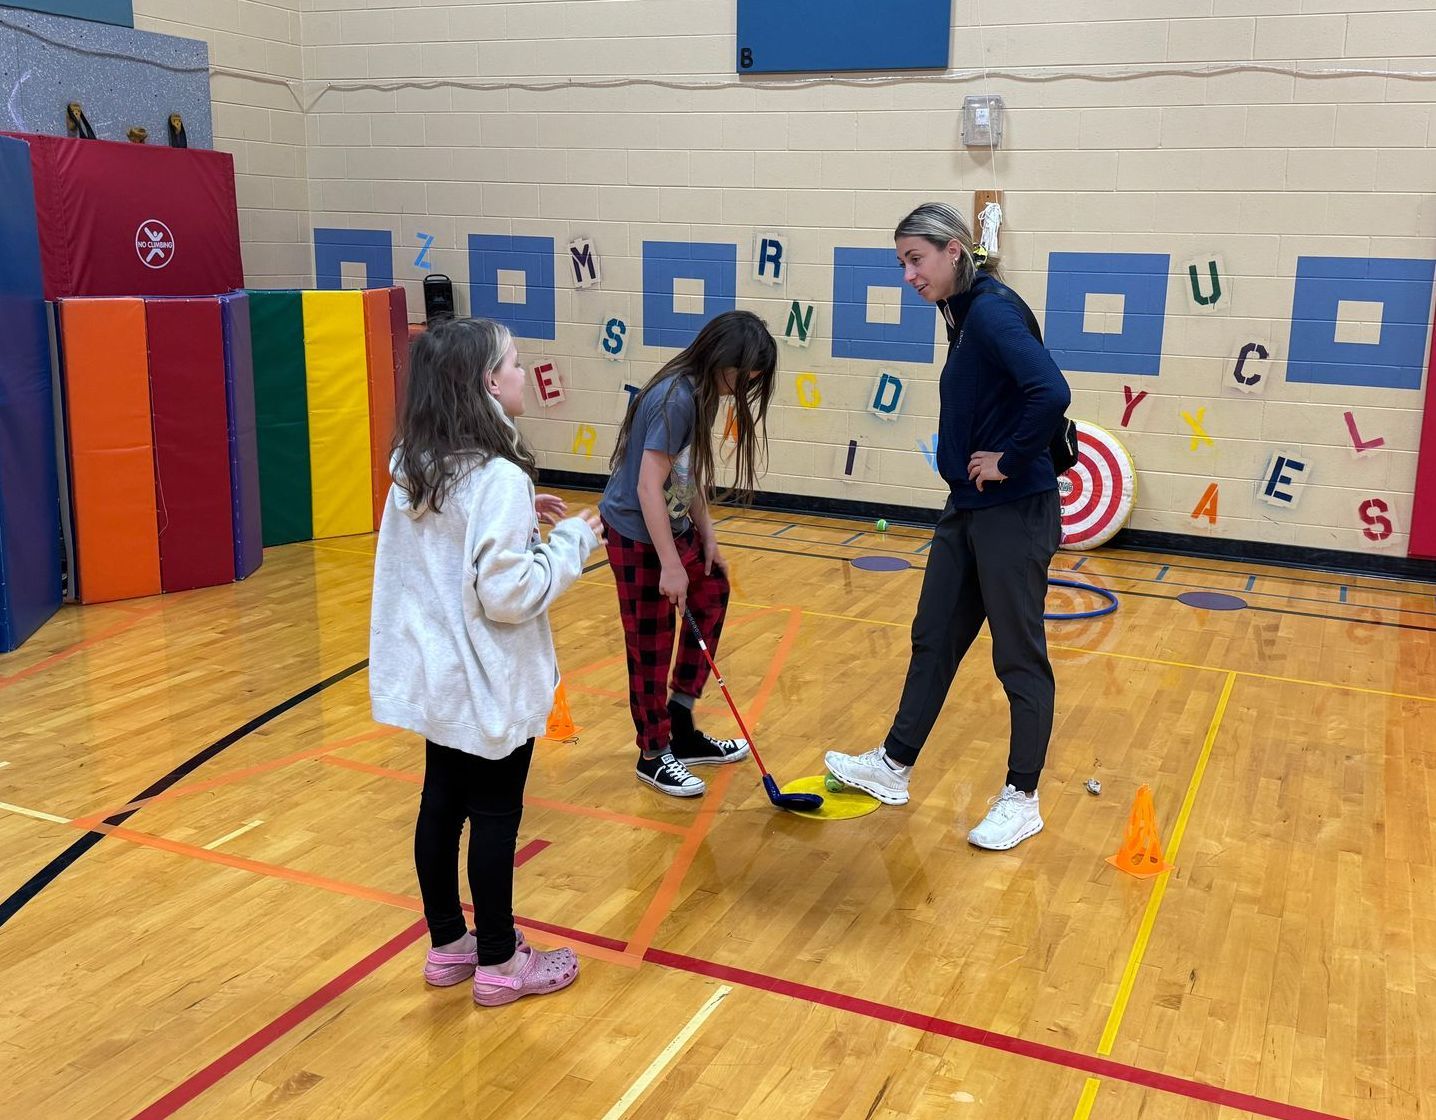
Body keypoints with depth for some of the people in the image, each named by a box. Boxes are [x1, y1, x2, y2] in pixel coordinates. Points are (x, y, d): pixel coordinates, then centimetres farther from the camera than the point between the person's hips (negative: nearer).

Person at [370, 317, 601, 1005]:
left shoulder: (415, 466, 3)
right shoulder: (498, 477, -23)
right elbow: (507, 594, -26)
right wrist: (572, 539, -14)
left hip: (437, 677, 8)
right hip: (490, 685, -8)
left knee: (441, 806, 17)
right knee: (495, 817, 6)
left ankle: (448, 945, 32)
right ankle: (498, 963, 21)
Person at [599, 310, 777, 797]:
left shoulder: (700, 393, 2)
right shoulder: (676, 400, -25)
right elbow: (649, 488, -27)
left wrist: (707, 536, 7)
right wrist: (671, 566, -25)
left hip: (672, 526, 9)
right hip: (637, 534, -9)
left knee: (712, 598, 15)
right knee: (651, 646, 2)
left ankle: (681, 731, 26)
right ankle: (655, 756, 19)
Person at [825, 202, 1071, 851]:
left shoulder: (993, 310, -18)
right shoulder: (965, 314, 10)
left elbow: (1051, 394, -31)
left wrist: (1008, 460, -21)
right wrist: (968, 464, 6)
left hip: (1013, 514, -10)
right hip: (969, 508, 10)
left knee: (1019, 657, 4)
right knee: (934, 638, 17)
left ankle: (1022, 800, 19)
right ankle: (894, 767, 31)